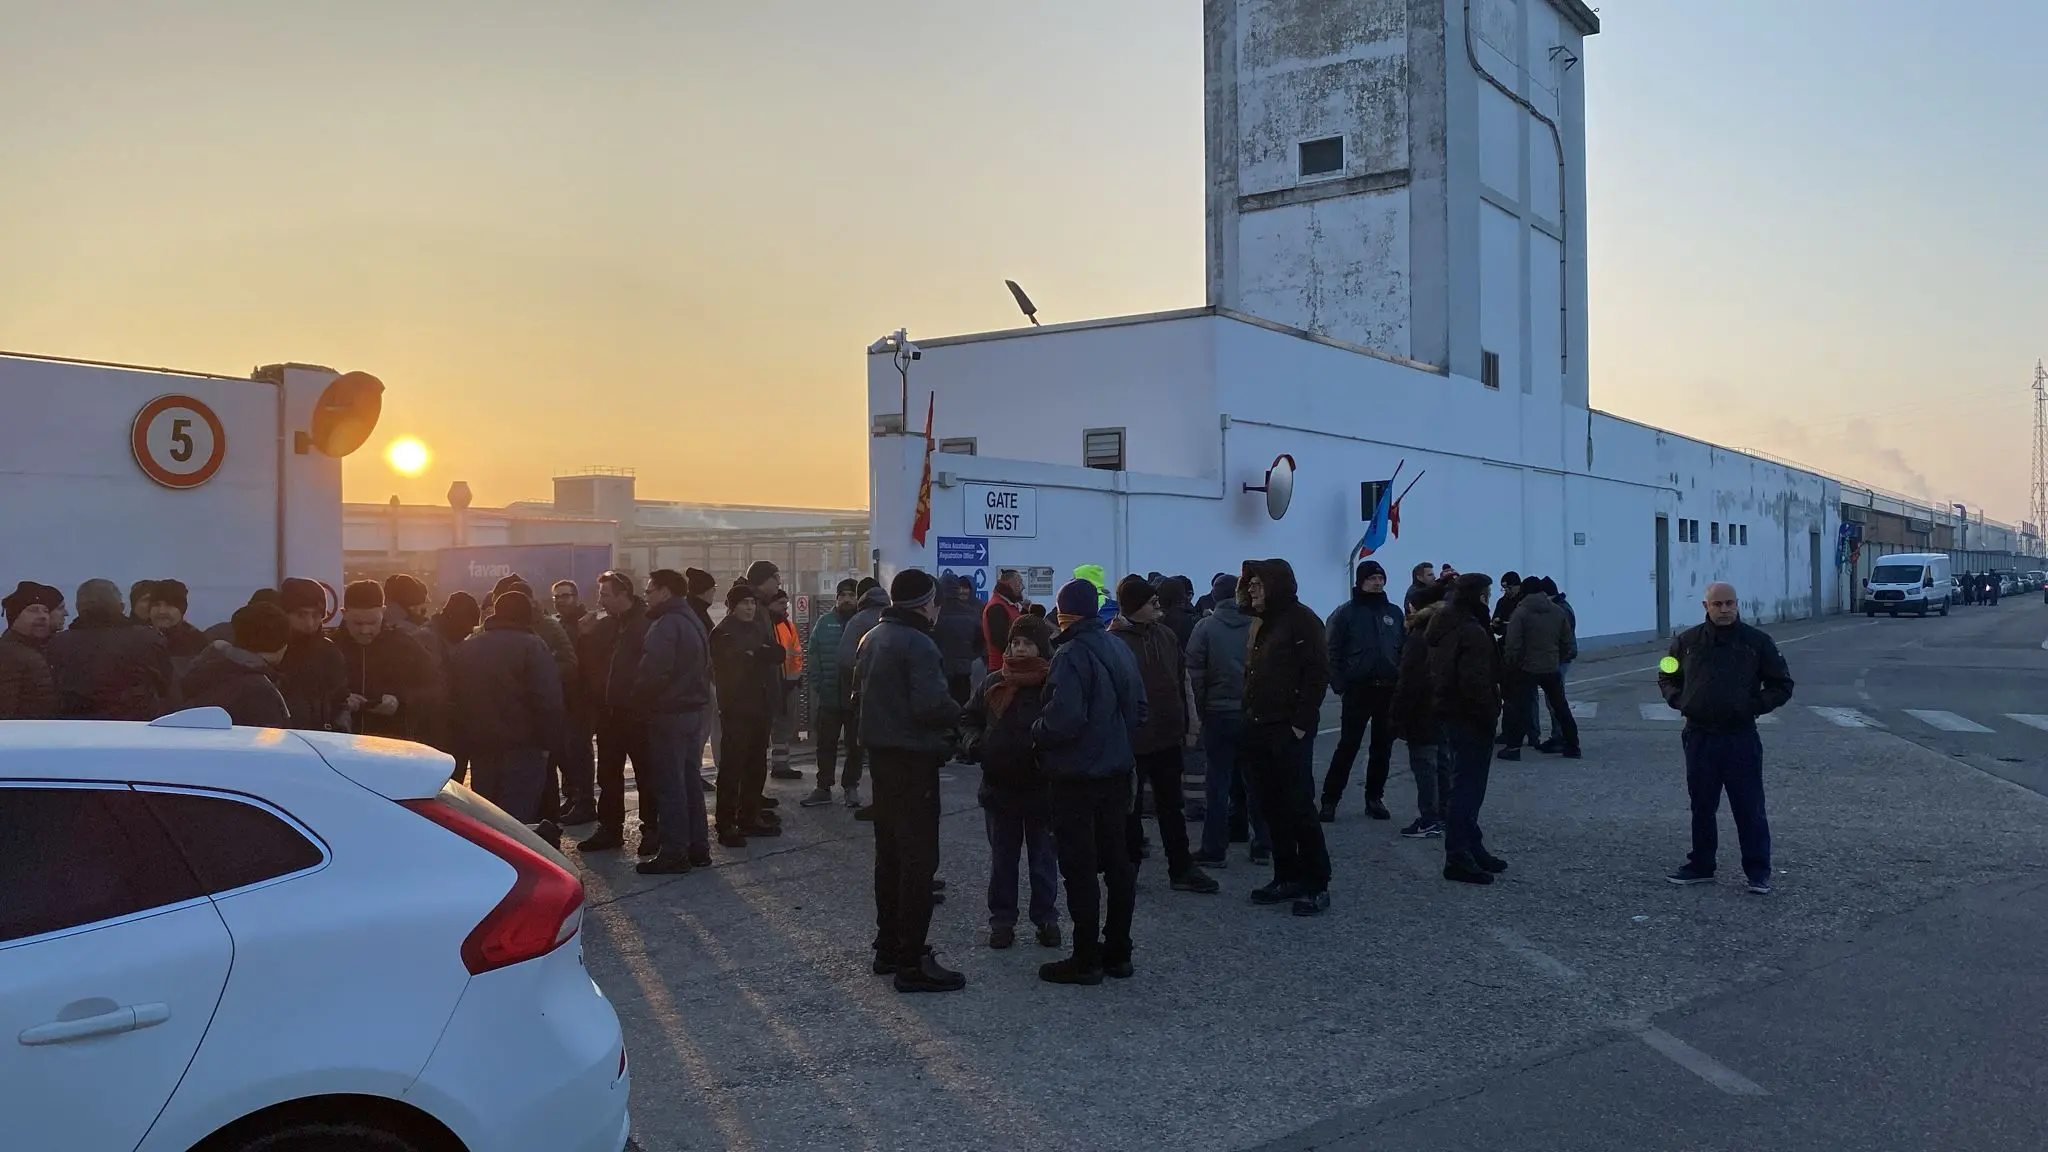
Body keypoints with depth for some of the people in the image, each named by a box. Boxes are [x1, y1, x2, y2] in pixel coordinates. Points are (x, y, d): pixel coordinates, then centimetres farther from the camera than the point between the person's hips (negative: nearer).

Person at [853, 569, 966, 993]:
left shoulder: (873, 639, 11)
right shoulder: (918, 645, -18)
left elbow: (859, 695, 17)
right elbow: (931, 704, -25)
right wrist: (957, 713, -7)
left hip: (883, 755, 9)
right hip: (913, 760, -9)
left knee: (890, 853, 17)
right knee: (919, 859, -5)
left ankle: (888, 947, 26)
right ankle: (912, 962, -3)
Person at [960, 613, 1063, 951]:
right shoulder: (993, 683, 3)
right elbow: (969, 719, 11)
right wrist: (972, 742, -8)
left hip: (1041, 787, -3)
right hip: (999, 786, 3)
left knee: (1044, 859, 11)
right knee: (1002, 859, 13)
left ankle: (1046, 919, 24)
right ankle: (1002, 920, 24)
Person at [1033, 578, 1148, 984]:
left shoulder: (1071, 654, -18)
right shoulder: (1119, 648, 7)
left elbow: (1064, 718, -27)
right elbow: (1138, 707, 13)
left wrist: (1037, 731, -9)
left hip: (1076, 775, -8)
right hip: (1116, 771, 8)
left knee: (1079, 867, -1)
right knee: (1117, 862, 13)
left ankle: (1086, 959, 5)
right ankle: (1118, 953, 21)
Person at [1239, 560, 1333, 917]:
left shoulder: (1301, 620, -8)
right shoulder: (1261, 624, 17)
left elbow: (1318, 674, -14)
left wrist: (1301, 723, -18)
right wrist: (1250, 718, 10)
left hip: (1290, 730, -8)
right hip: (1259, 730, 8)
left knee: (1299, 807, -5)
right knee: (1273, 808, 11)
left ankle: (1317, 885, 2)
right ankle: (1287, 878, 19)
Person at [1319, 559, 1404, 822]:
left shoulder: (1393, 612, 11)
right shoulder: (1346, 612, -1)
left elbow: (1404, 649, 14)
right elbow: (1334, 652, -5)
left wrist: (1402, 680, 1)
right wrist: (1339, 684, -13)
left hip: (1389, 690, 4)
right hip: (1358, 690, -4)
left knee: (1383, 747, 9)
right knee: (1348, 746, -5)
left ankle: (1375, 798, 19)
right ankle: (1329, 799, 1)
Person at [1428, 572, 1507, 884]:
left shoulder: (1444, 627, 13)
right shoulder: (1471, 632, -19)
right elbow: (1475, 683, -26)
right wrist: (1490, 715, -16)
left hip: (1450, 714, 10)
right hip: (1469, 718, -10)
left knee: (1466, 787, 18)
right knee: (1468, 788, -6)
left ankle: (1473, 849, 27)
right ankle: (1459, 858, -3)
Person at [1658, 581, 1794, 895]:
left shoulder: (1757, 641, 1)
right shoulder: (1686, 641, 6)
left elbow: (1782, 686, 7)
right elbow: (1666, 678, 19)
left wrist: (1754, 705, -8)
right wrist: (1679, 701, 0)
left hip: (1741, 739, -2)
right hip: (1699, 737, 3)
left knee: (1749, 808, 0)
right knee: (1702, 806, 12)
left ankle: (1758, 871, 9)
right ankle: (1701, 866, 23)